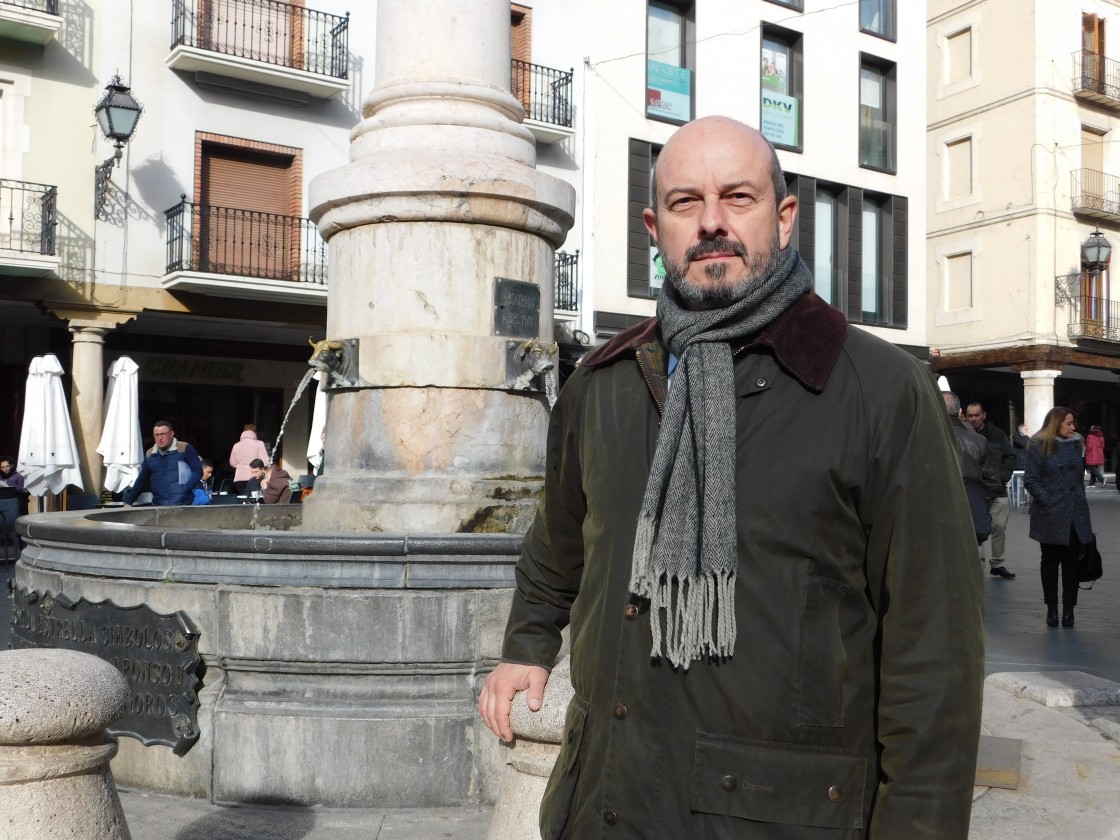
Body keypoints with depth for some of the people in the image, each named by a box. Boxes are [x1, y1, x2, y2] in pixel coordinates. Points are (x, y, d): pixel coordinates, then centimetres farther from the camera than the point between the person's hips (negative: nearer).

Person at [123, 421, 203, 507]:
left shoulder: (185, 449, -2)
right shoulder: (150, 454, 14)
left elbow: (198, 471, -5)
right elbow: (142, 480, 20)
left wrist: (184, 490, -17)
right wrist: (128, 502, 14)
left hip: (182, 504, -4)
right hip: (158, 506, 5)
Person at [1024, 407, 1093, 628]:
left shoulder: (1075, 445, 12)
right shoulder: (1039, 446, -4)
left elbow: (1079, 477, 17)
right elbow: (1030, 480, -8)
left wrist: (1081, 500, 8)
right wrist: (1048, 501, -14)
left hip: (1075, 514, 4)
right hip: (1051, 516, -4)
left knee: (1072, 561, 3)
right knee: (1050, 561, 7)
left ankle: (1068, 609, 8)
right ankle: (1052, 609, 13)